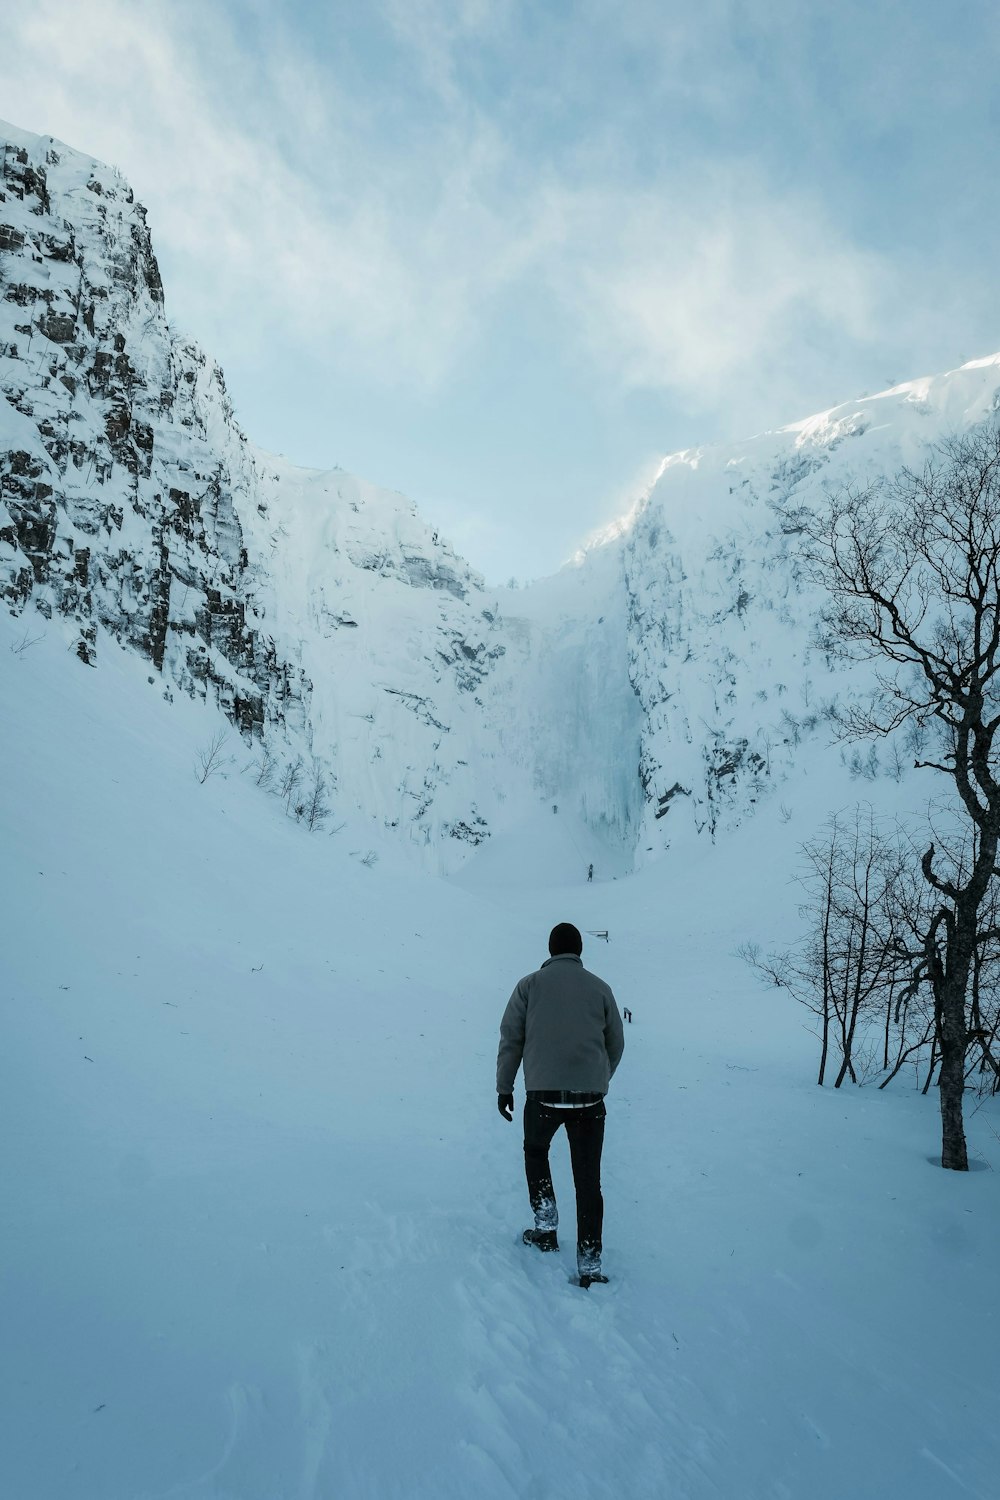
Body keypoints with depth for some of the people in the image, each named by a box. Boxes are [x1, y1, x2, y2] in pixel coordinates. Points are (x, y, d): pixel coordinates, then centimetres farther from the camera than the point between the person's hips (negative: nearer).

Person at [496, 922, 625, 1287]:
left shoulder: (530, 985, 3)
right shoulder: (599, 988, 8)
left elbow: (511, 1039, 2)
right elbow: (616, 1044, 14)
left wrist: (504, 1087, 11)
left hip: (543, 1094, -1)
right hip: (590, 1096, 1)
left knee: (535, 1150, 27)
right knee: (588, 1180, 10)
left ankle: (546, 1227, 21)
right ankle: (590, 1265, 8)